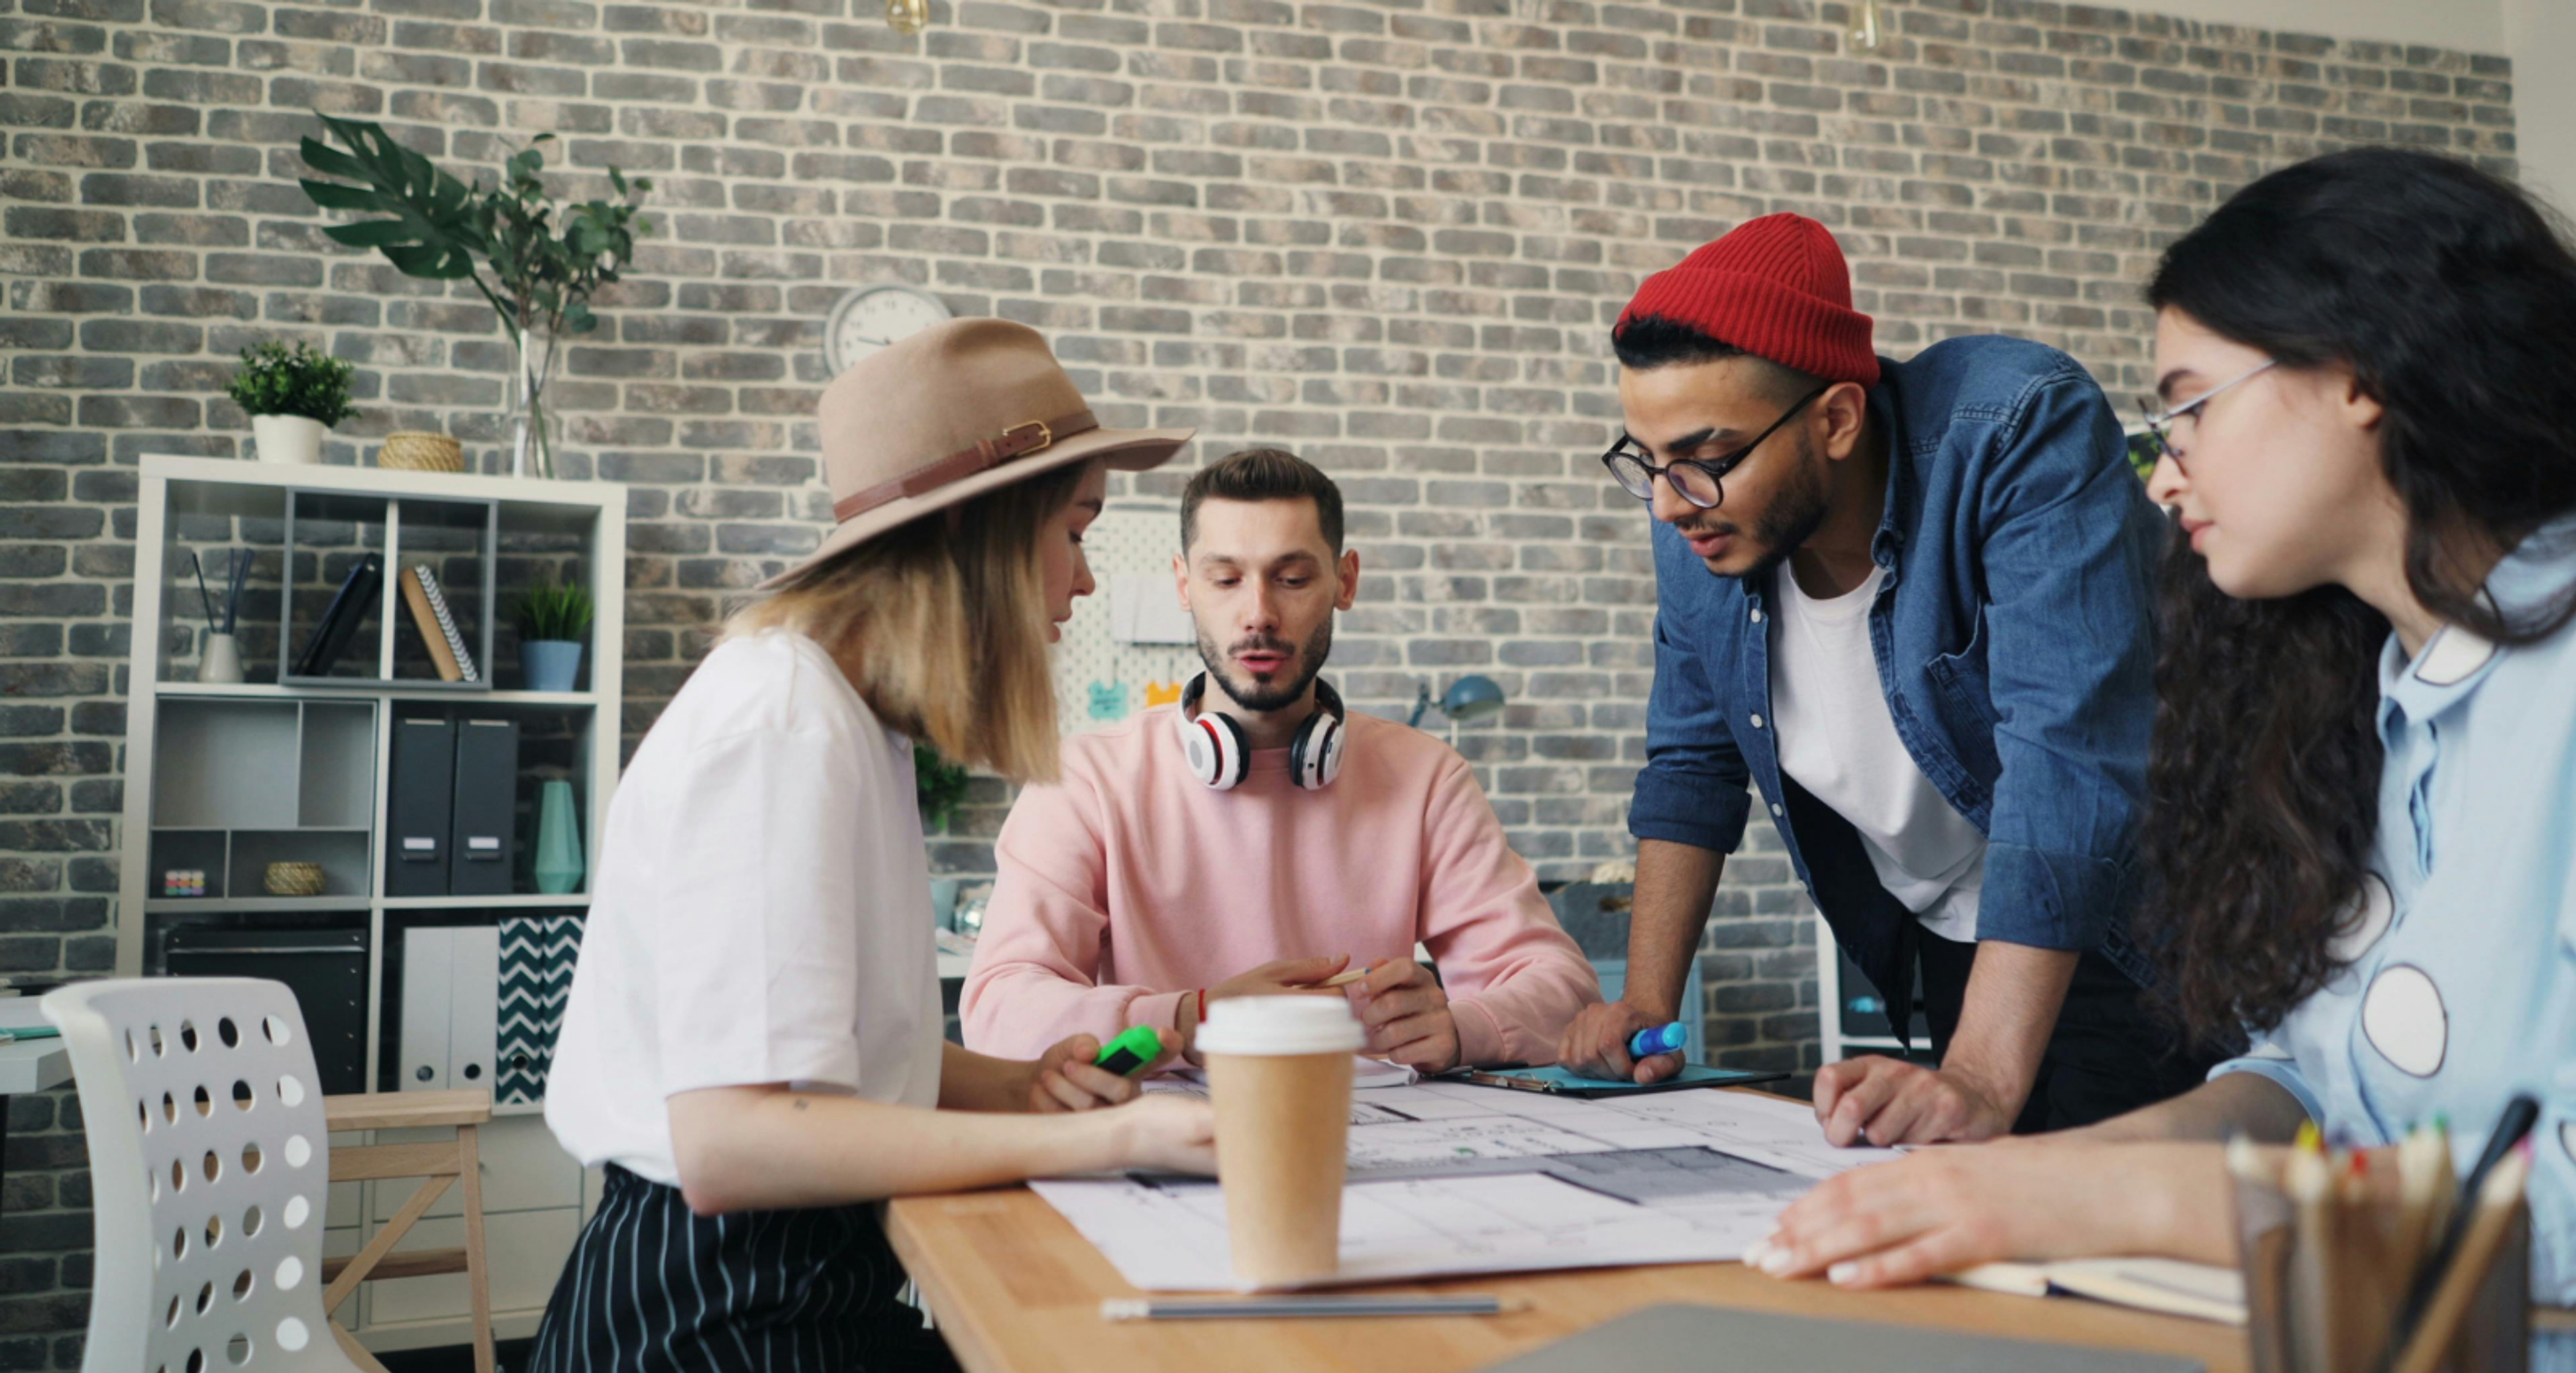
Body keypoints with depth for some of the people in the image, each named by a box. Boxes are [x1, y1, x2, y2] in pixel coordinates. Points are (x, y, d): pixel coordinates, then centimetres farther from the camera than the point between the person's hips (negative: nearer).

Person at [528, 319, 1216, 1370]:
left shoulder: (855, 723, 12)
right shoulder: (779, 729, -18)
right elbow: (727, 1143, -25)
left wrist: (1013, 1087, -2)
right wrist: (1108, 1139, -26)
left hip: (803, 1281, 9)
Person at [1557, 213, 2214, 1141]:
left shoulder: (2022, 432, -29)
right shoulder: (1698, 521, -9)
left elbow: (2070, 760, -37)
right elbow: (1692, 766, 4)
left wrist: (1981, 1083, -44)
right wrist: (1647, 1005, -3)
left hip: (2112, 938, -5)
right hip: (1948, 952, 5)